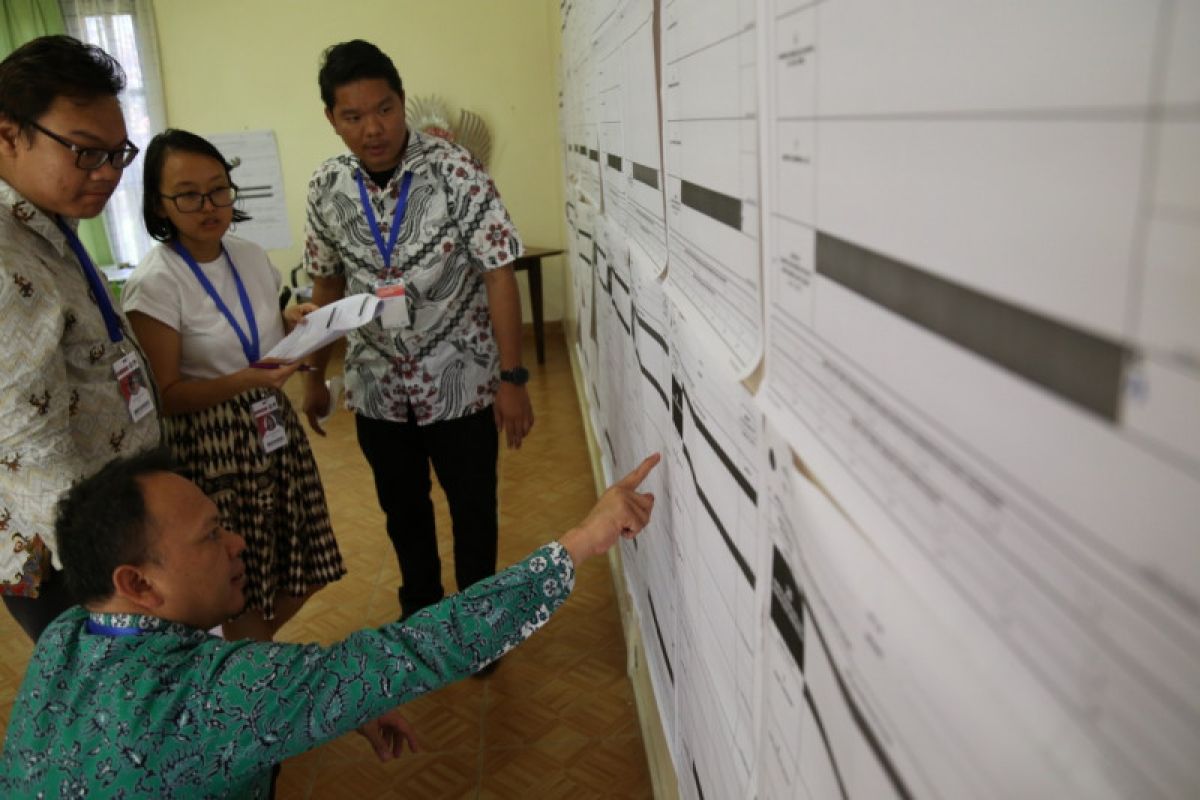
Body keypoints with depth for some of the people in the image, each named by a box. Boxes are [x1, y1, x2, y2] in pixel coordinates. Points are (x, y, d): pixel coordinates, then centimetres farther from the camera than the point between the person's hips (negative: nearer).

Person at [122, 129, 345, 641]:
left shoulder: (251, 256, 2)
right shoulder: (155, 284, -17)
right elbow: (166, 396, -16)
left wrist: (295, 322, -5)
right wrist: (245, 381, -30)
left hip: (274, 430, 7)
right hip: (212, 448, -7)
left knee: (304, 574, 16)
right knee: (243, 592, 6)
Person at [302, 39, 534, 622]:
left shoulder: (457, 172, -15)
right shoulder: (325, 188, -3)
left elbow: (498, 275, -15)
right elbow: (327, 285, 8)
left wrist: (512, 377, -17)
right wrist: (314, 376, 11)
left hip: (460, 380, -3)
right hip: (377, 385, 4)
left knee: (472, 507, 10)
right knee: (401, 508, 19)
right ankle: (420, 609, 41)